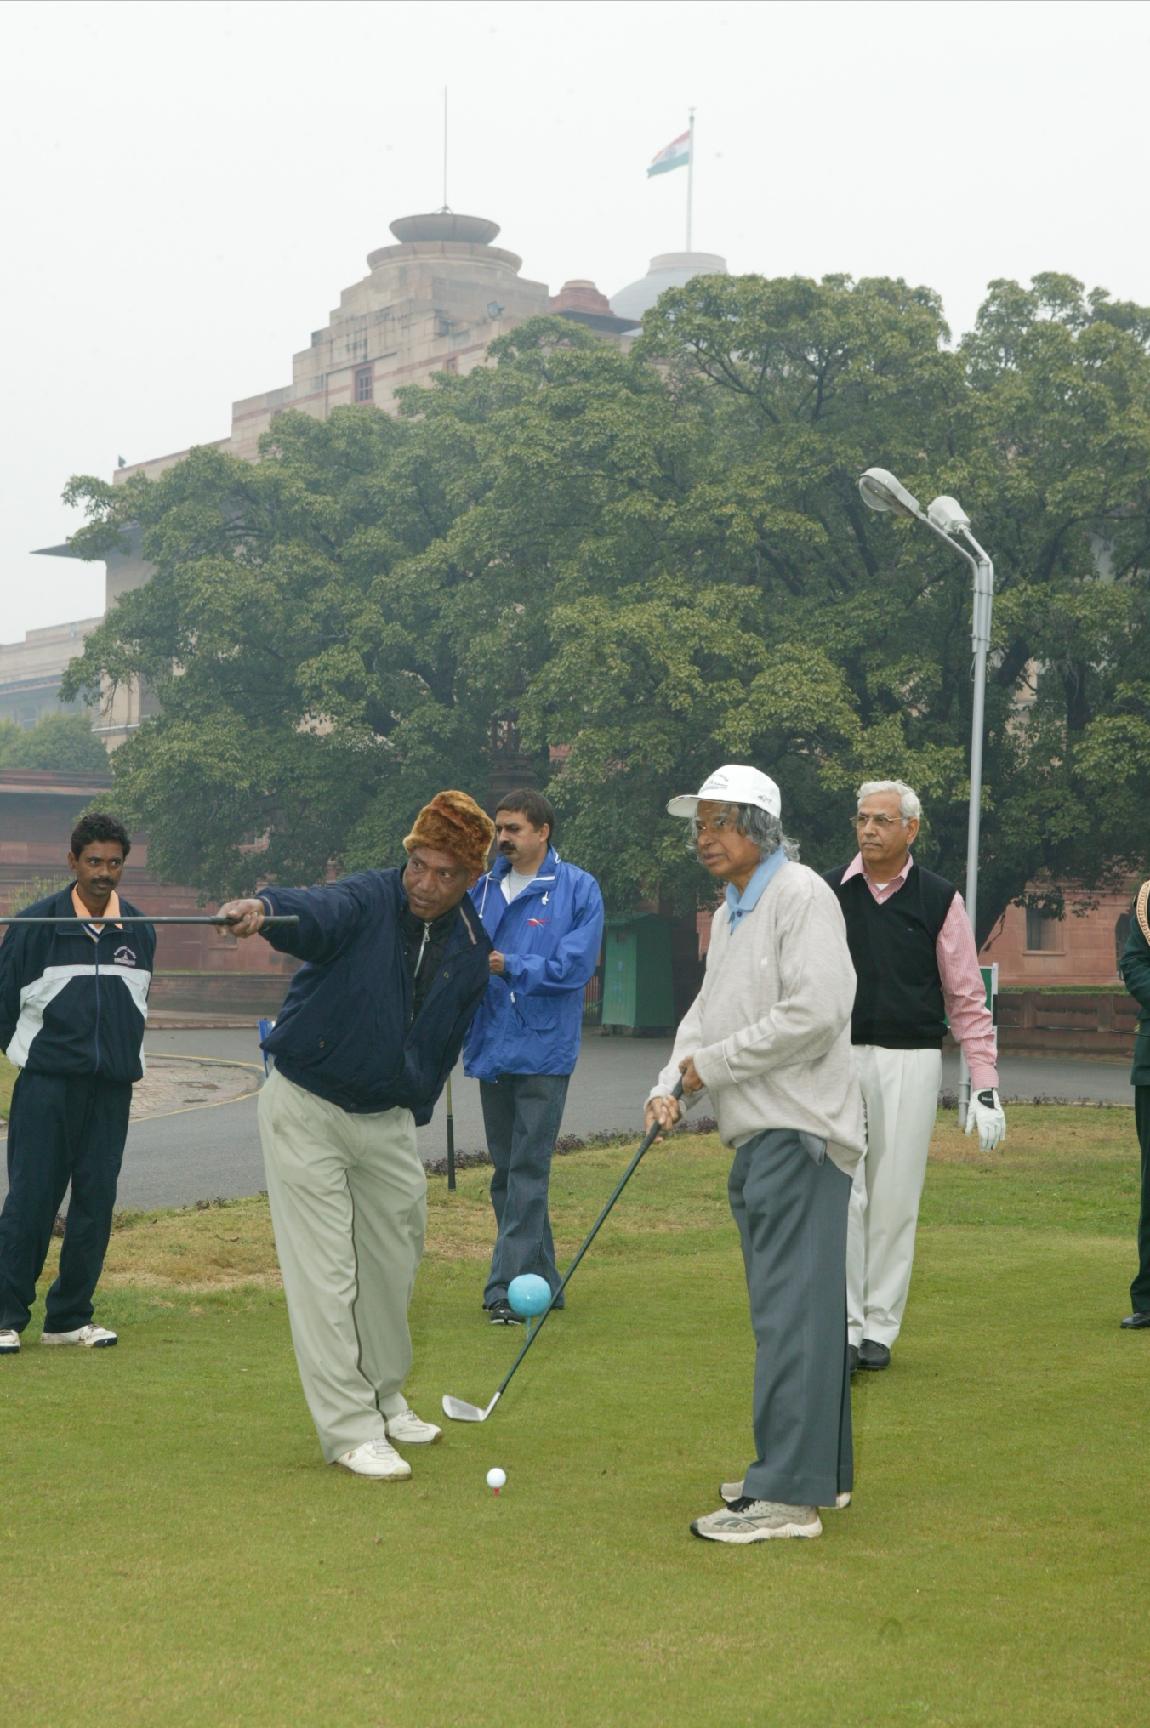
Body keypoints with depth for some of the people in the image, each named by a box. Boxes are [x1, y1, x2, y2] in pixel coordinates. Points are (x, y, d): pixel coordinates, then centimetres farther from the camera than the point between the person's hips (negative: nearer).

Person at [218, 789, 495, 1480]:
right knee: (325, 1274, -6)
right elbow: (314, 913, -39)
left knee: (394, 1265, 16)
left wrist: (413, 1114, 13)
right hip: (307, 1110, -5)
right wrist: (264, 909, -61)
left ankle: (384, 1397, 36)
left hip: (388, 1120, 5)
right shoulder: (367, 900, -15)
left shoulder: (473, 953, 0)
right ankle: (350, 1430, 0)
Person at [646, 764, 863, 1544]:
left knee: (792, 1310, -10)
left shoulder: (801, 897, -11)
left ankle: (788, 1494, -9)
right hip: (758, 1135, 10)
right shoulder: (729, 914, 20)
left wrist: (714, 1063, -13)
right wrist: (673, 1085, 3)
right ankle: (820, 1470, 22)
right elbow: (707, 1011, 21)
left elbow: (815, 1012, -21)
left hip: (799, 1133, -10)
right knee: (799, 1307, 14)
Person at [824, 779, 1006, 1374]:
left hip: (911, 1062, 0)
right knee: (841, 1196, -4)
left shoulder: (939, 900, 3)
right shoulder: (827, 893, 4)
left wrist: (985, 1085, 0)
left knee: (895, 1202, 3)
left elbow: (967, 998, 5)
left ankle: (880, 1328, 14)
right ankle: (843, 1326, 3)